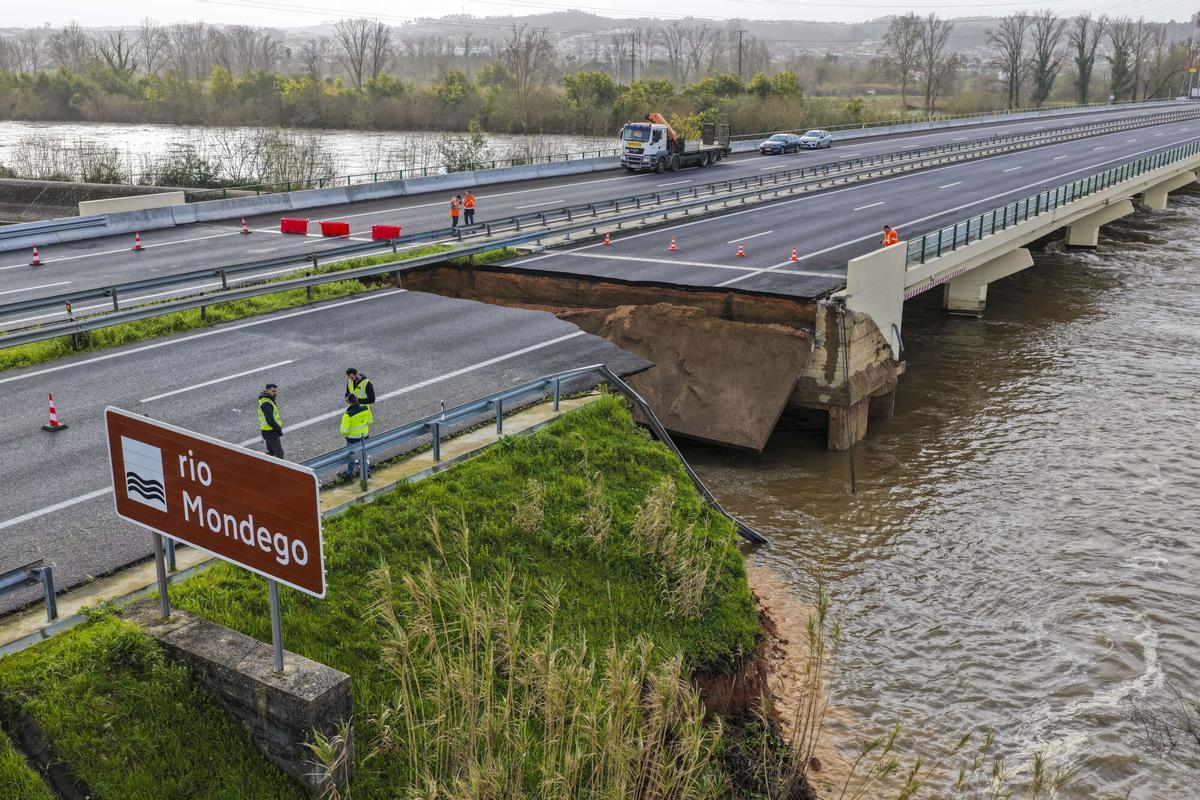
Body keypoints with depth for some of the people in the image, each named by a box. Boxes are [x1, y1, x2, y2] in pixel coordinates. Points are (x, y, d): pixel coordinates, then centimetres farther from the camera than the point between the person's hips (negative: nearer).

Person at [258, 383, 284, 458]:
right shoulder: (266, 404, -23)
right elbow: (270, 420, -26)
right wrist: (279, 429, -15)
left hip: (267, 431, 10)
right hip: (271, 432, -10)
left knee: (270, 452, 20)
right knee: (279, 453, -3)